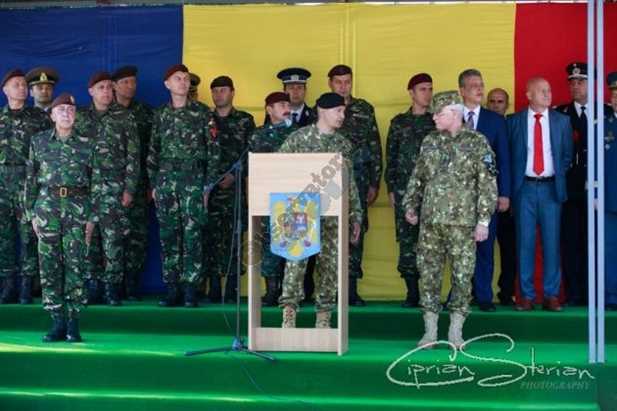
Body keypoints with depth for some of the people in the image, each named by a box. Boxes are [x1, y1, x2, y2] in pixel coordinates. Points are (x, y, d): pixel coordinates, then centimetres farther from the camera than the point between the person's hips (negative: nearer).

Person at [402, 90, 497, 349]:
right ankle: (430, 331, 12)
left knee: (462, 276, 0)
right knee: (428, 274, 4)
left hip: (462, 221, -4)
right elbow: (417, 178, 20)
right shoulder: (429, 142, 12)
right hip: (430, 221, 4)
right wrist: (410, 205, 11)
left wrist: (483, 220, -11)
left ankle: (456, 332, 10)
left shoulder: (477, 142, -3)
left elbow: (487, 184, -6)